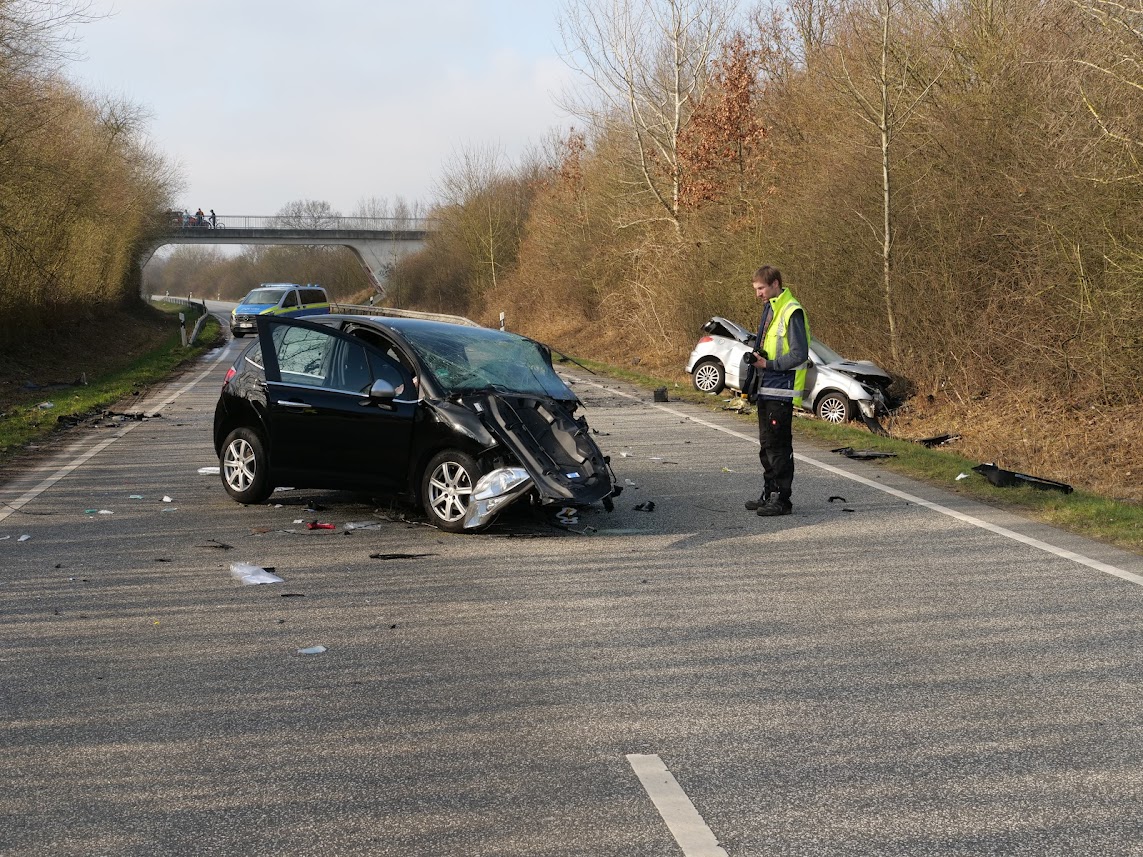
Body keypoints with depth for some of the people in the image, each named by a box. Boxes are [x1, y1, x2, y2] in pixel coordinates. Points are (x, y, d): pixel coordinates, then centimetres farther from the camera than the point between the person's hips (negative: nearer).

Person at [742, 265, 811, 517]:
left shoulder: (792, 312, -14)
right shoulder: (770, 309, 16)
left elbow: (799, 354, -18)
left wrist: (769, 364, -19)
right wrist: (756, 357, 10)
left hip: (780, 392, -10)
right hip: (766, 390, 10)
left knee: (778, 445, -6)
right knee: (767, 444, 15)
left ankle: (782, 499, -1)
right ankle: (770, 494, 25)